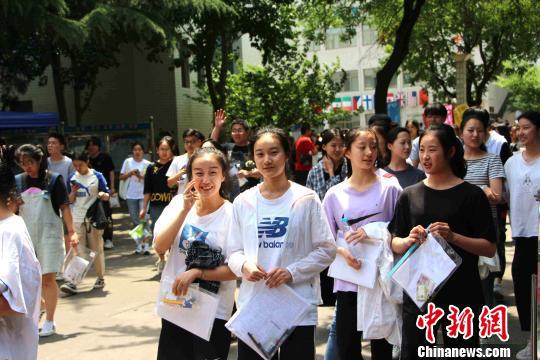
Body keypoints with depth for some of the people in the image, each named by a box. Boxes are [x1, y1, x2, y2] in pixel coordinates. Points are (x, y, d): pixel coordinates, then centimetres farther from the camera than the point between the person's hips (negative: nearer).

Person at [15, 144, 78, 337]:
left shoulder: (53, 179, -5)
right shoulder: (18, 181, 4)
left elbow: (64, 207, -5)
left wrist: (72, 232, -11)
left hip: (49, 234, -3)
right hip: (26, 235, 4)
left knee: (48, 278, -2)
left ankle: (49, 321, 8)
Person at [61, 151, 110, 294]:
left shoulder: (97, 176, -2)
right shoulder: (72, 178, 6)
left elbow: (107, 196, -1)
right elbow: (70, 200, 8)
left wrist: (103, 194, -24)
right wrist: (73, 191, -12)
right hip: (77, 219, 2)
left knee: (97, 249, 7)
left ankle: (100, 278, 21)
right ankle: (73, 282, -10)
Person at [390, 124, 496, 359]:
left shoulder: (472, 195, -3)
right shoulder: (410, 195, 6)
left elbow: (489, 248, -6)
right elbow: (394, 244, 9)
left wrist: (453, 237, -21)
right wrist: (409, 240, -13)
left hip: (461, 293, -2)